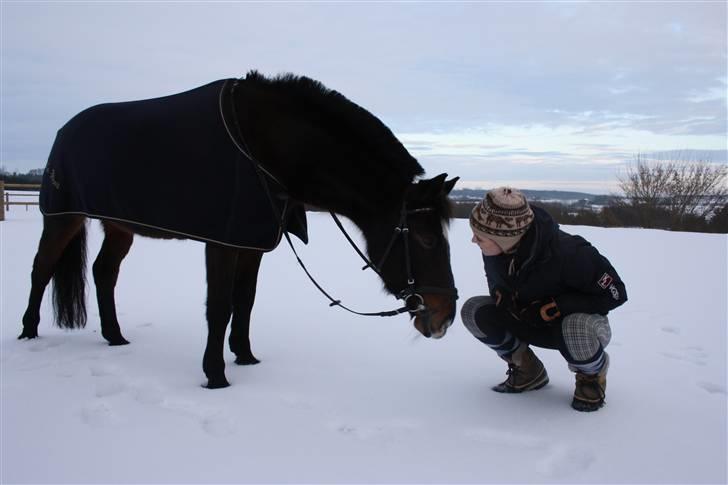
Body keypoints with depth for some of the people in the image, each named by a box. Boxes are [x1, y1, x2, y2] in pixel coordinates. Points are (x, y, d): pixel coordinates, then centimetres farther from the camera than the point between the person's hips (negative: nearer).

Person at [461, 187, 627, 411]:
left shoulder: (568, 252, -34)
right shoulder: (494, 250, -18)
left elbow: (615, 293, -23)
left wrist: (552, 307, -30)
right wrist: (500, 293, -20)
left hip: (582, 319, -5)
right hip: (529, 323, 5)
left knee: (577, 330, -41)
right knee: (474, 311, -17)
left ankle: (593, 374, -3)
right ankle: (528, 371, 4)